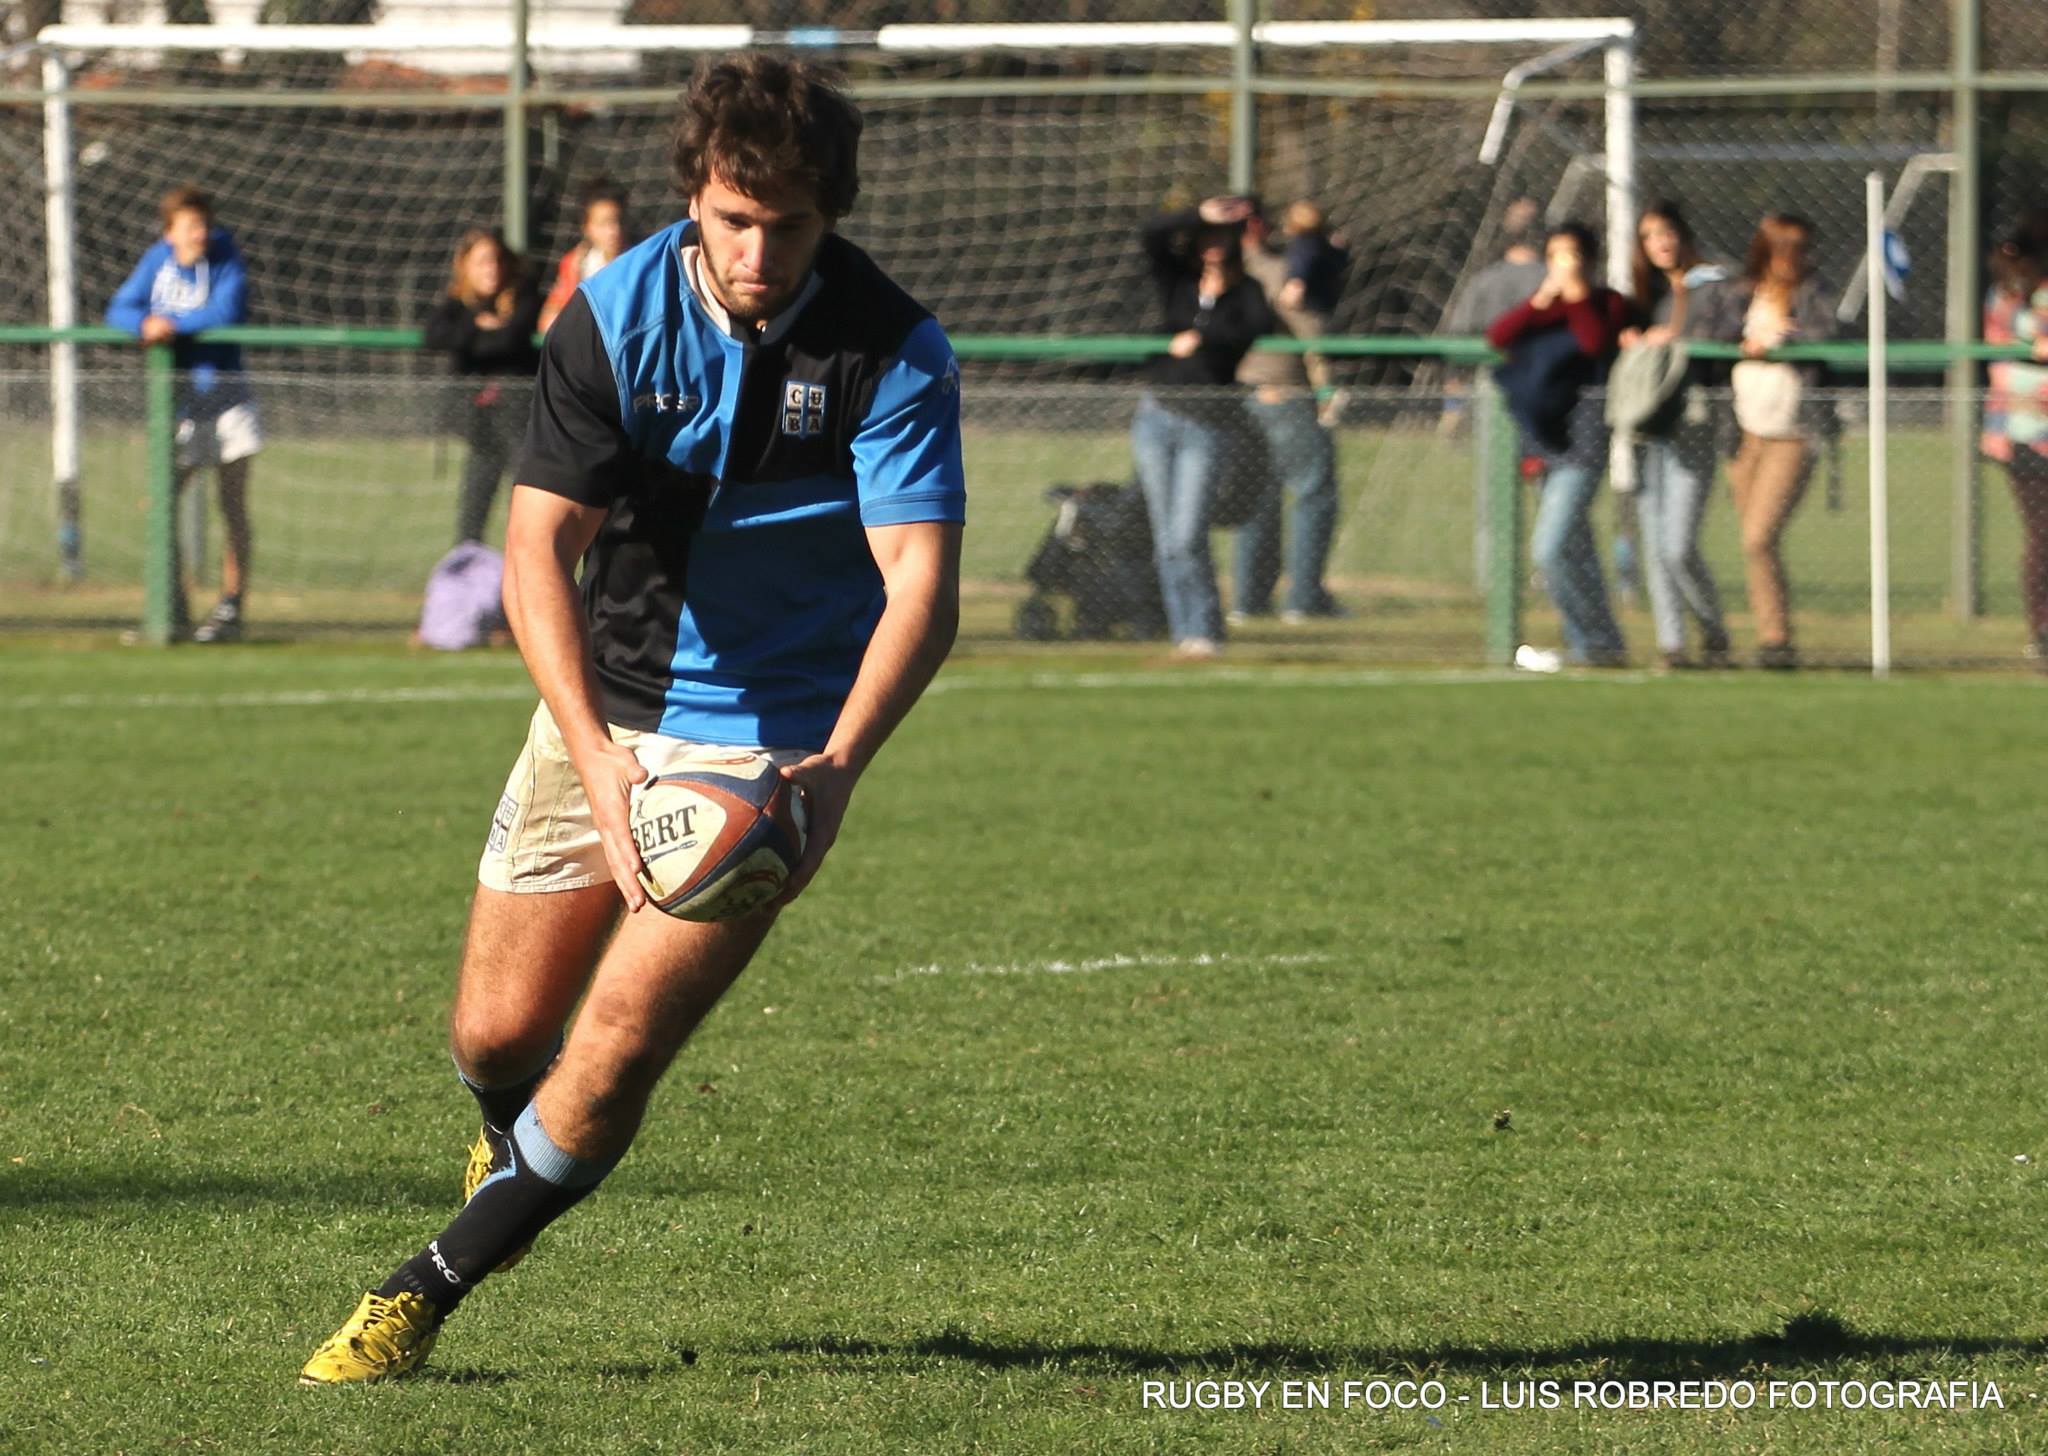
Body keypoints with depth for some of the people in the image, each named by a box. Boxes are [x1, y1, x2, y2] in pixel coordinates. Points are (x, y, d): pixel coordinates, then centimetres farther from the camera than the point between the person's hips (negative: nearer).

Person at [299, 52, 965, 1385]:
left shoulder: (894, 352, -18)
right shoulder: (617, 317, -13)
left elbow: (923, 587, -23)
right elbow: (538, 550, -17)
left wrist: (839, 767, -41)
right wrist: (599, 763, -32)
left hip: (770, 744, -3)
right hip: (602, 714, 3)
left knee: (612, 1052, -12)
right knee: (496, 1034, 6)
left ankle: (419, 1300, 3)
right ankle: (522, 1153, 43)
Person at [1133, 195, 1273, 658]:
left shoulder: (1245, 291, 2)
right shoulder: (1177, 281, 10)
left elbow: (1260, 326, -19)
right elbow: (1153, 233, -6)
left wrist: (1202, 336, -19)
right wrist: (1202, 215, -14)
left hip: (1208, 426, -4)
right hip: (1157, 417, 4)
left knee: (1187, 538, -14)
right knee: (1166, 539, 3)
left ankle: (1205, 632, -6)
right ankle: (1181, 631, 9)